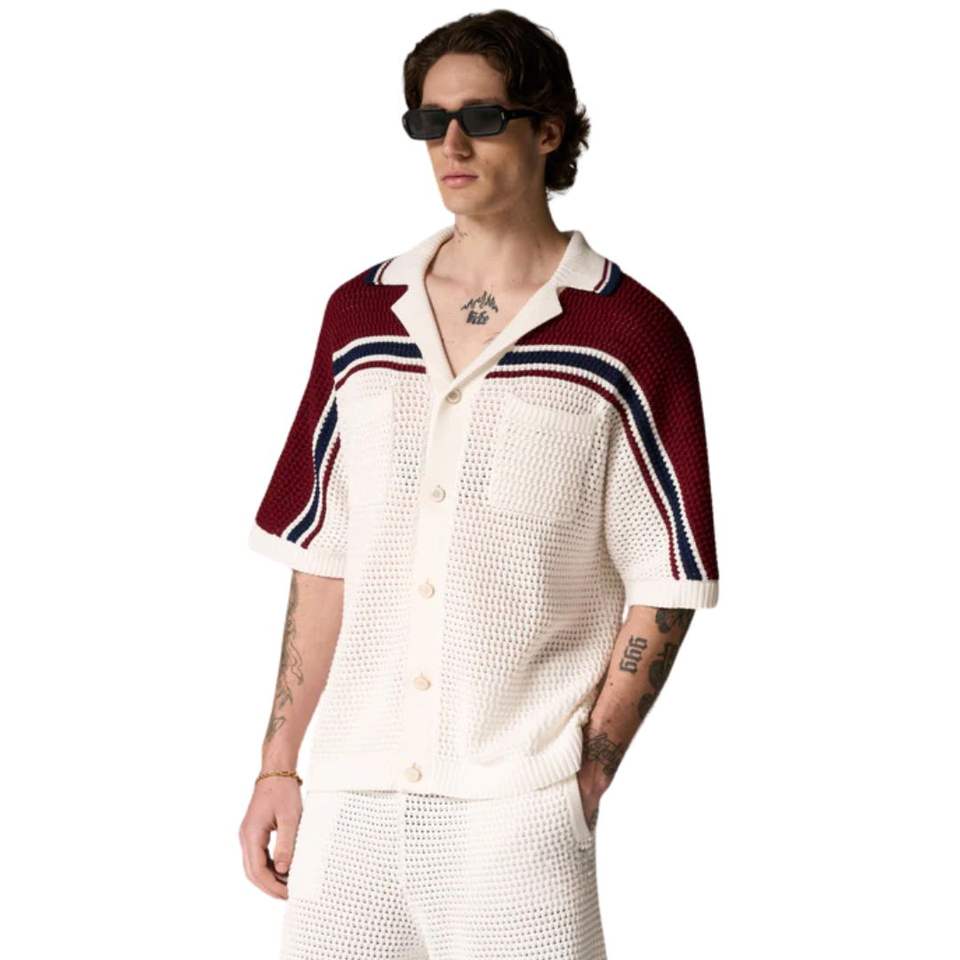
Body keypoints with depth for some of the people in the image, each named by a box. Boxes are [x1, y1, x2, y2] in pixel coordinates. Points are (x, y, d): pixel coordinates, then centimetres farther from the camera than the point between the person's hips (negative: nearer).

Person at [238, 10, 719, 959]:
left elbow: (664, 587, -2)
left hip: (519, 808, -4)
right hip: (351, 795, 4)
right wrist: (277, 765, 9)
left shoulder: (628, 335, -2)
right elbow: (323, 560, 12)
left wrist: (586, 780, -8)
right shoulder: (361, 313, 11)